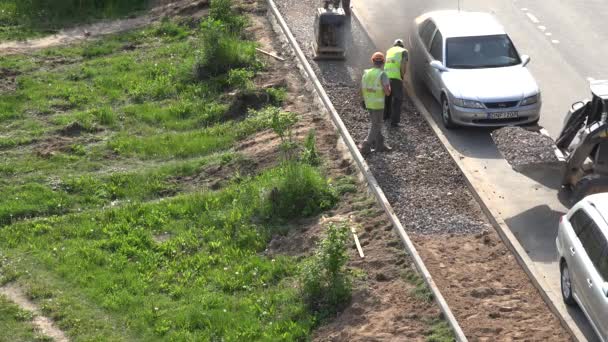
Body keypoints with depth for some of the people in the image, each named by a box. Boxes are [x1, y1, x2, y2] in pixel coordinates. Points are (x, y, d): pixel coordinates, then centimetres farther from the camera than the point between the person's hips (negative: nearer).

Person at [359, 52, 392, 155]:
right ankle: (365, 147, -3)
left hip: (368, 103, 7)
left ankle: (379, 145, 29)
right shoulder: (382, 75, -17)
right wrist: (388, 86, 1)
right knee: (376, 126, 4)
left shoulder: (366, 73, 2)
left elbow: (362, 89, 8)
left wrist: (364, 100, 22)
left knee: (376, 124, 21)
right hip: (378, 104, -7)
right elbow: (387, 92, -19)